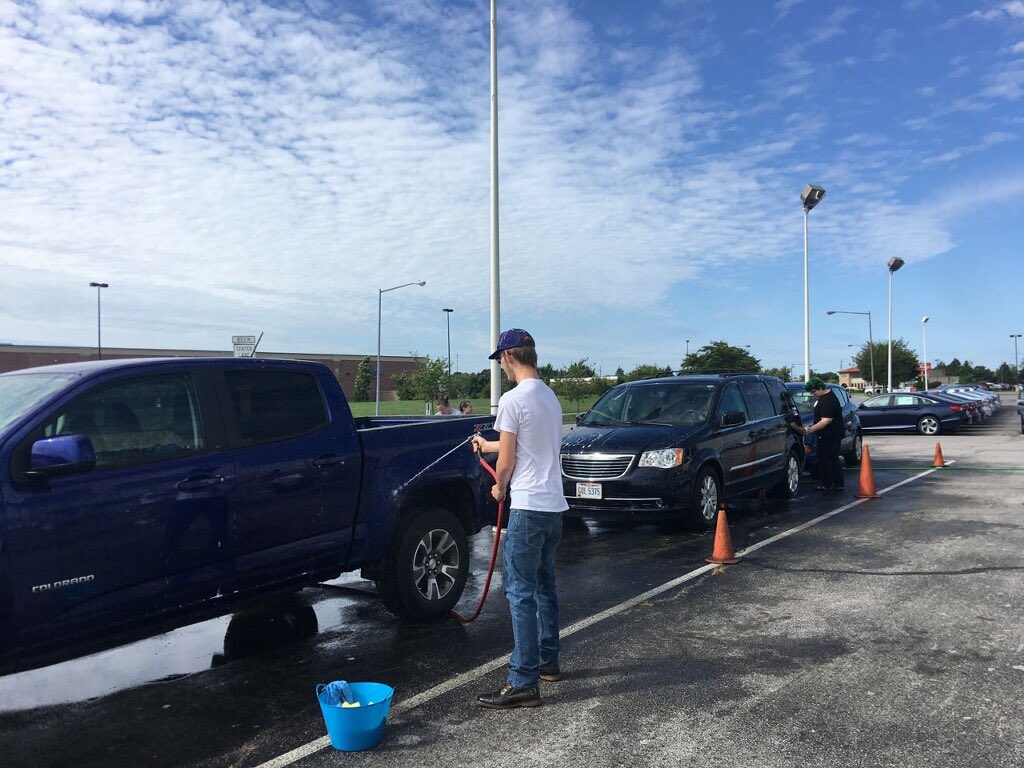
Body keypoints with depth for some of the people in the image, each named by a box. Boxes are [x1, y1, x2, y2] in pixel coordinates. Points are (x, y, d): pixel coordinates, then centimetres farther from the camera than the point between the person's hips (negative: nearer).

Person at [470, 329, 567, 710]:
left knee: (521, 592, -6)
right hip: (554, 505, 10)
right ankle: (548, 660, 31)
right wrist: (486, 444, 40)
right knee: (545, 586, 19)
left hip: (528, 507, -10)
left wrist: (499, 489, 8)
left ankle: (524, 683, -4)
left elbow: (507, 460, -12)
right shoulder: (550, 397, 14)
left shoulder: (513, 399, -15)